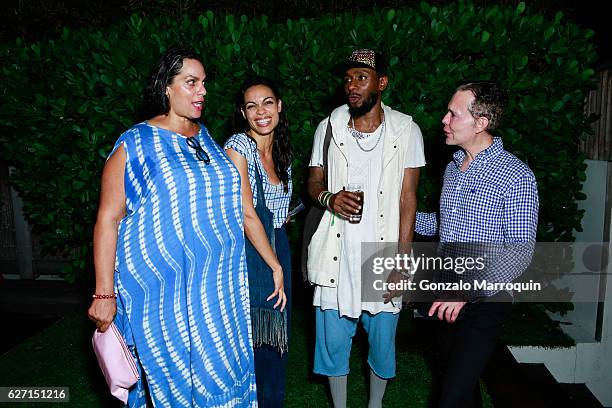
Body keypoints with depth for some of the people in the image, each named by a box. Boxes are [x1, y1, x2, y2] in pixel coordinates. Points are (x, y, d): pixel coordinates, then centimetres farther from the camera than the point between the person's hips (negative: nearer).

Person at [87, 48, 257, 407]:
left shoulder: (207, 140, 11)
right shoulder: (135, 145, -6)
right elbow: (108, 219, -8)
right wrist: (104, 294, -12)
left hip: (216, 288, 6)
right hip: (162, 288, -5)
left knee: (222, 372, 14)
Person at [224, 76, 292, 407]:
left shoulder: (281, 151, 12)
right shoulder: (238, 145, -11)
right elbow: (246, 214, -17)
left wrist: (280, 264, 8)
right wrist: (276, 267, -12)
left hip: (276, 249, 7)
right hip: (247, 255, -6)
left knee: (275, 343, 14)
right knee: (247, 341, 3)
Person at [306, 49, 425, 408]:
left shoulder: (406, 130, -3)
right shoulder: (329, 127, 2)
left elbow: (408, 199, -3)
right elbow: (314, 181, 10)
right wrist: (329, 198, -15)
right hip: (337, 254, 1)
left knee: (382, 341, 13)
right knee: (333, 340, 12)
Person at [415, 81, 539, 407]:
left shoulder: (515, 176, -15)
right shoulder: (453, 168, 9)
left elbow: (520, 251, -18)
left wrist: (468, 290, -27)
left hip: (484, 300, -7)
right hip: (447, 299, 7)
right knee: (453, 376, 21)